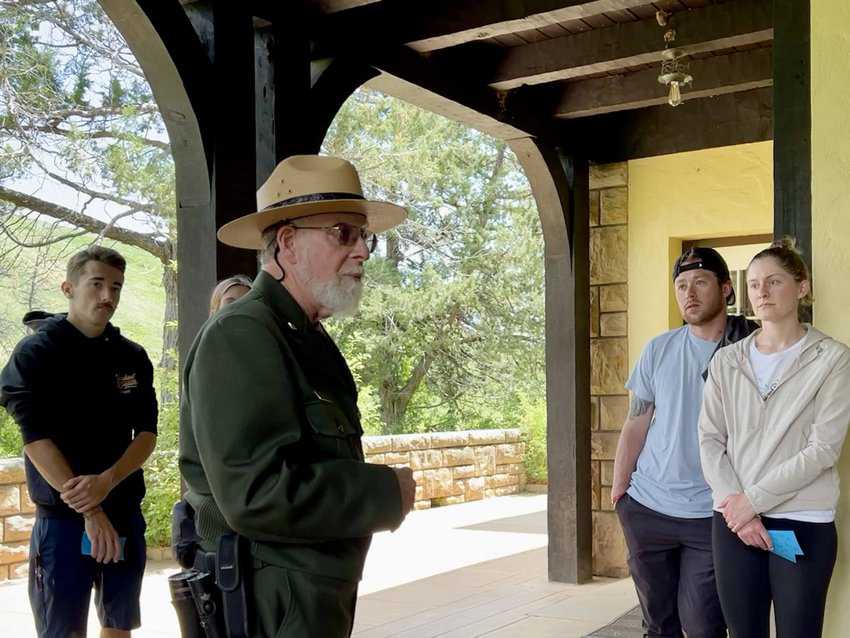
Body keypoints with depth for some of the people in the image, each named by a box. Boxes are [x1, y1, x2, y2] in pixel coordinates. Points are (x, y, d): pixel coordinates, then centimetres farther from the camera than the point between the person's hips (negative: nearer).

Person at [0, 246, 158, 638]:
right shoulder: (36, 352, -6)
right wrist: (89, 511, -19)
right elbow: (36, 439, -13)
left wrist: (106, 482, -17)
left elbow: (147, 434, 2)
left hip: (125, 514, 4)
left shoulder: (133, 357, 7)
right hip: (62, 517, -4)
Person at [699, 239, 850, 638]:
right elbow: (710, 440, 4)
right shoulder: (726, 361, 9)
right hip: (735, 520, 3)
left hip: (803, 523, -3)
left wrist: (754, 499, -12)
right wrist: (733, 502, -10)